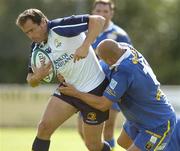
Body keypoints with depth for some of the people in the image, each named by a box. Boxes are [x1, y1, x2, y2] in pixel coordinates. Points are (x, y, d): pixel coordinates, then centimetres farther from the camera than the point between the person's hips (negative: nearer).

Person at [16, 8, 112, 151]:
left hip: (94, 88, -6)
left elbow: (98, 20, -27)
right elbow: (31, 81, 8)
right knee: (44, 127, -8)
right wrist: (37, 77, -16)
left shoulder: (60, 28, -21)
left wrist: (85, 46, -38)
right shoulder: (37, 49, 1)